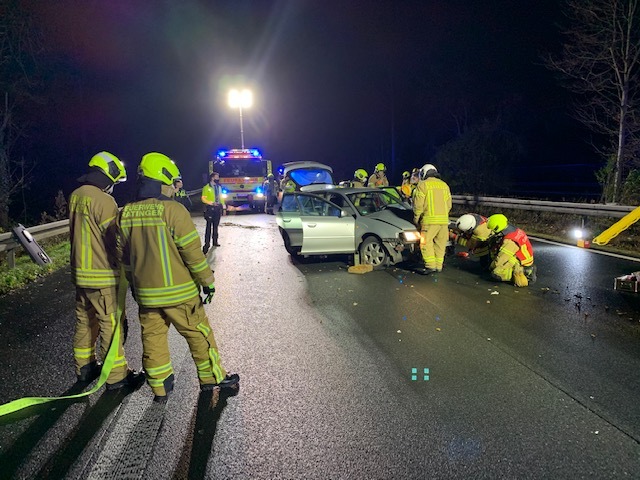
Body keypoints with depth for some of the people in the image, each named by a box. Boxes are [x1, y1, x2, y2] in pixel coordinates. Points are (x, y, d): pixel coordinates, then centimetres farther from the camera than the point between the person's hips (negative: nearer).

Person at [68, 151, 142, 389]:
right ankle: (116, 376, 11)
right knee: (111, 325, 2)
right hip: (103, 276, -8)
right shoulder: (104, 201, -19)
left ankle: (84, 367, 33)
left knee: (85, 321, 19)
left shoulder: (76, 196, 7)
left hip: (80, 273, 9)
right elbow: (116, 240, -16)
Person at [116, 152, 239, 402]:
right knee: (198, 334, 10)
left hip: (146, 293, 5)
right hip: (179, 292, -5)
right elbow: (193, 252, -17)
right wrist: (207, 281, -6)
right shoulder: (173, 211, -17)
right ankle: (213, 378, 23)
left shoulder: (125, 215, 2)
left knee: (153, 338, 15)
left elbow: (124, 255, 11)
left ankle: (160, 386, 26)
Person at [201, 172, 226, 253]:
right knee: (209, 226, -5)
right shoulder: (207, 187, -5)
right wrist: (211, 203, -23)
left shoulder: (219, 187, 13)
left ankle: (215, 241, 19)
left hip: (218, 208, 5)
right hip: (210, 208, -5)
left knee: (216, 225, 11)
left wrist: (224, 207, 12)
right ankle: (207, 243, -2)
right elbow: (203, 199, -7)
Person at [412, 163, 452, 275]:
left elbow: (418, 204, -6)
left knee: (426, 242, -2)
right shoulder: (444, 185, 17)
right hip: (444, 220, 6)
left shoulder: (423, 185, -1)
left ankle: (430, 265, -7)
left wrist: (416, 218, 6)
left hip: (429, 220, -6)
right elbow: (449, 204, 18)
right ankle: (438, 266, 15)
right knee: (440, 244, 11)